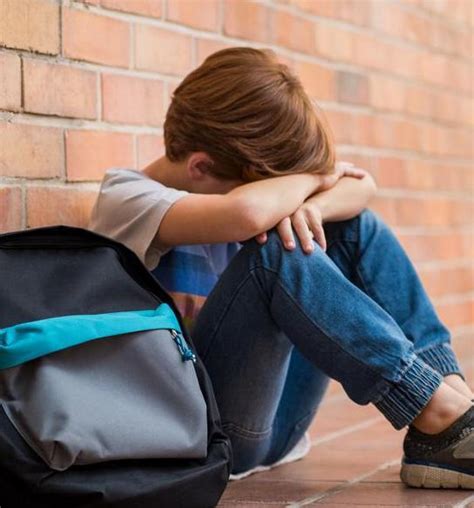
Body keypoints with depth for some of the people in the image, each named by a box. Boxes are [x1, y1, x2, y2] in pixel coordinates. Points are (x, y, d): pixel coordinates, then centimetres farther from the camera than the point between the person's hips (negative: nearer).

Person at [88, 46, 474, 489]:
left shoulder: (229, 176, 7)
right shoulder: (124, 199, -15)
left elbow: (361, 185, 5)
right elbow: (247, 213, -36)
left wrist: (310, 206, -18)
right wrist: (310, 179, -15)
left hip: (270, 423, 8)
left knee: (356, 228, 3)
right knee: (275, 254, -29)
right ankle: (438, 415, -22)